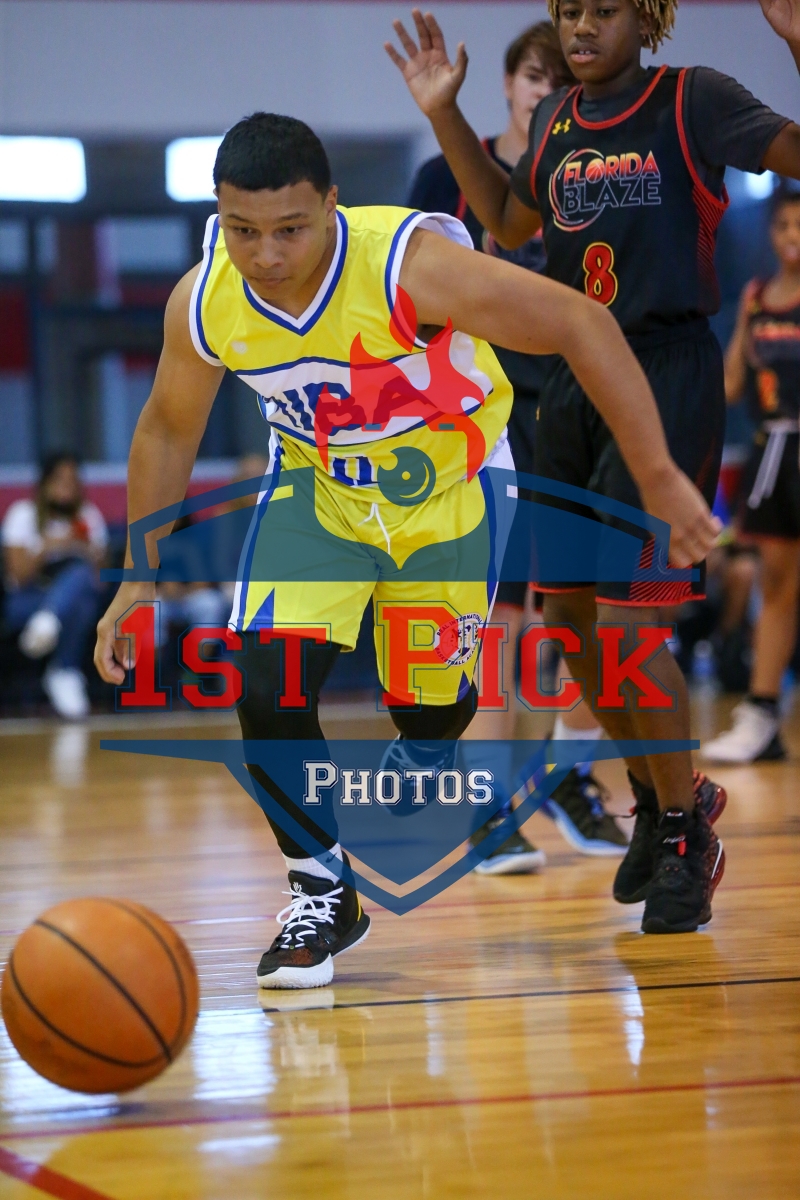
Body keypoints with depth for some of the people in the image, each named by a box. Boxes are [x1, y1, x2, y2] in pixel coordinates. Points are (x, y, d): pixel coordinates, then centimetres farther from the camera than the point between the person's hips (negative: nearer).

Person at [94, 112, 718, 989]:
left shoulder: (411, 265, -36)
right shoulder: (203, 303, -22)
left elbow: (581, 325, -32)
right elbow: (169, 430, -2)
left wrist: (658, 480, -32)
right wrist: (139, 578, 0)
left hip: (447, 488, -2)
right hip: (318, 488, 2)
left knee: (433, 702, 10)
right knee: (268, 691, -17)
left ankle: (414, 766, 51)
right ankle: (322, 893, 6)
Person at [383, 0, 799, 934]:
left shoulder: (692, 102, -7)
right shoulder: (554, 121, 11)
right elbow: (509, 225, 24)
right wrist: (444, 115, 16)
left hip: (667, 377, -7)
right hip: (572, 379, 7)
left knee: (626, 626, -12)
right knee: (568, 614, 10)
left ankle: (687, 835, 9)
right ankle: (657, 796, 33)